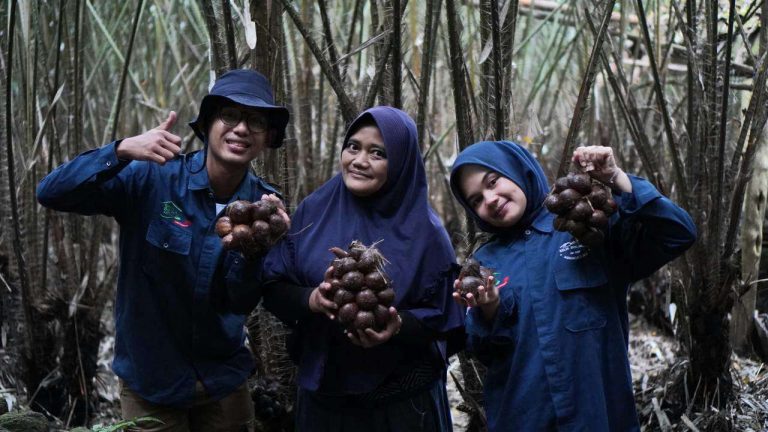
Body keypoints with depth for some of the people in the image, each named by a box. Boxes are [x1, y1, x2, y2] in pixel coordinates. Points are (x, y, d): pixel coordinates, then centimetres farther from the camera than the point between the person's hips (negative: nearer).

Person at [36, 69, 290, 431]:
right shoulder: (152, 178, -15)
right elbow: (51, 193, -23)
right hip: (150, 380, -3)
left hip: (223, 379, 3)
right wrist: (122, 151, -37)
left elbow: (241, 302, -10)